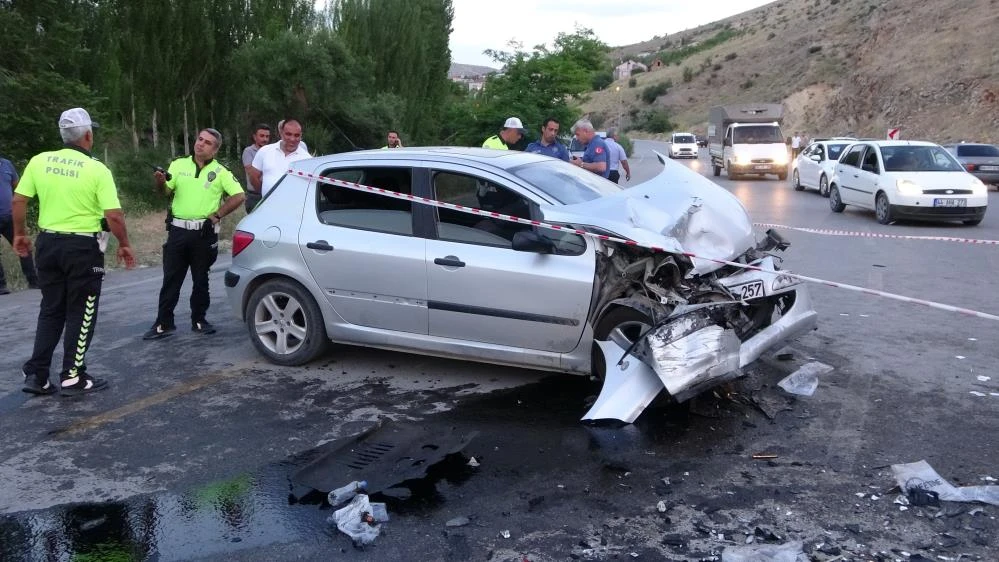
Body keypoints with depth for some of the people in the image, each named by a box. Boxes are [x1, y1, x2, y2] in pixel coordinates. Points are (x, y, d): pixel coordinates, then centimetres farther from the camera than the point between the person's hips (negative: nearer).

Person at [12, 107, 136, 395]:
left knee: (50, 310, 16)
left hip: (48, 243, 5)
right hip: (83, 247, -5)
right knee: (80, 313, 5)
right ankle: (73, 378, 9)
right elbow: (113, 215, -16)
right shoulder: (97, 170, -11)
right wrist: (124, 245, -2)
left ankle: (36, 375, 15)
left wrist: (19, 234, 17)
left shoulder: (40, 161, 1)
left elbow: (18, 201, 3)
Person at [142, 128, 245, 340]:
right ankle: (163, 324, 10)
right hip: (178, 230, 1)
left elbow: (238, 196, -3)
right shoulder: (179, 165, 7)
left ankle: (199, 320, 20)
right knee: (171, 279, 4)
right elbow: (167, 192, 2)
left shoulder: (220, 172, 2)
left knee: (200, 280, 8)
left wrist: (217, 215, -6)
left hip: (205, 233, -1)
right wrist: (160, 182, -19)